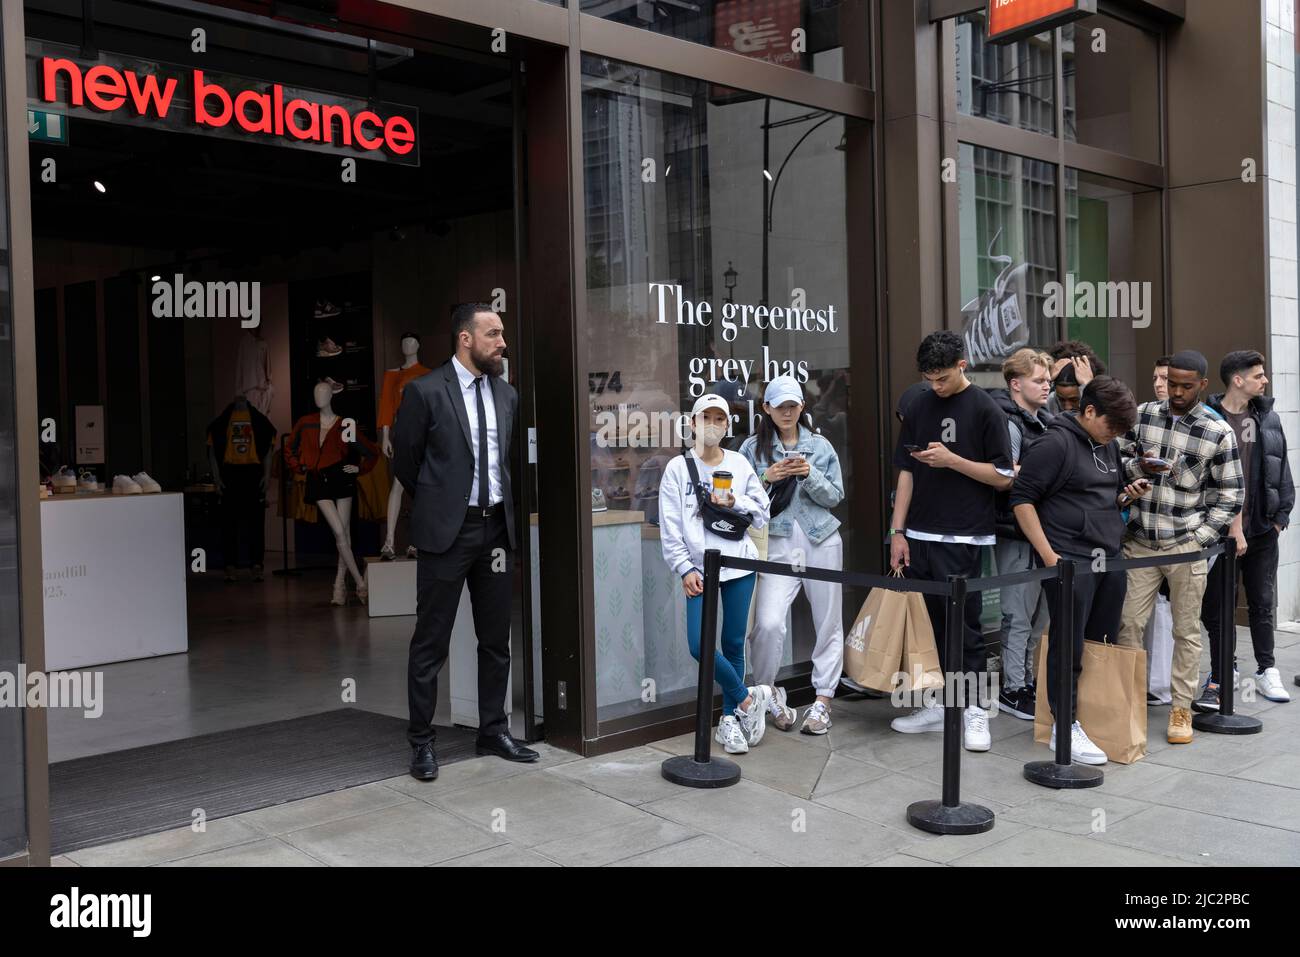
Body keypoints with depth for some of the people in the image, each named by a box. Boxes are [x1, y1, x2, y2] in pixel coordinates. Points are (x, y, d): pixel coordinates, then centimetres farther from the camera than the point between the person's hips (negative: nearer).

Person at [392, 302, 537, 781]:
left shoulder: (507, 394, 9)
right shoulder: (425, 391, -8)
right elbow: (405, 460, 1)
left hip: (496, 527, 6)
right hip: (446, 530, -5)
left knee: (496, 639, 12)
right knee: (431, 641, 2)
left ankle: (493, 730, 25)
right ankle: (421, 741, 12)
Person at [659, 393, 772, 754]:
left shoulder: (739, 464, 6)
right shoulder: (678, 468, 1)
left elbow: (762, 514, 8)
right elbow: (670, 527, -1)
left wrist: (737, 502, -10)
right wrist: (685, 569, -7)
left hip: (739, 565, 1)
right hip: (700, 568, -1)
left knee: (733, 643, 6)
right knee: (700, 645, -12)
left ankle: (730, 717, 21)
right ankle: (748, 698, 9)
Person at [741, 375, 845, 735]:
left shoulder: (820, 446, 9)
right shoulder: (753, 448, 5)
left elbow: (834, 497, 6)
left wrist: (810, 475, -10)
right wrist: (767, 479, -11)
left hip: (821, 541, 2)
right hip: (777, 544, -2)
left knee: (829, 623, 5)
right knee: (768, 623, -16)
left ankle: (823, 701, 17)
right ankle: (768, 692, 7)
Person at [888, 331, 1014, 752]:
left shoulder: (985, 409, -5)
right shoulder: (919, 407, 10)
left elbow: (1004, 477, -5)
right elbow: (906, 471, 12)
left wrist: (951, 460, -16)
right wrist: (897, 531, 6)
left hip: (961, 538, -5)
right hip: (918, 534, 5)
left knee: (963, 622, -3)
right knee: (928, 621, 10)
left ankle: (974, 711, 8)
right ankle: (936, 704, 21)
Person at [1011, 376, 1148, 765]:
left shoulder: (1108, 445, 16)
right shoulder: (1056, 443, -9)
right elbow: (1022, 498, -13)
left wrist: (1127, 495, 4)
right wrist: (1048, 555, -16)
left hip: (1110, 558, 8)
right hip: (1069, 558, -8)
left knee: (1104, 642, 11)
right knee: (1070, 644, -4)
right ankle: (1064, 728, 4)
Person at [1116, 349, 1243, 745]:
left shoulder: (1218, 432, -3)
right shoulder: (1142, 415, 3)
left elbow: (1229, 495, 0)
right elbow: (1120, 460, 11)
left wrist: (1200, 538, -8)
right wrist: (1139, 467, -11)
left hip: (1186, 548, -2)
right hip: (1140, 543, 2)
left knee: (1187, 631, 6)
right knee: (1128, 623, 2)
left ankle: (1181, 707, 17)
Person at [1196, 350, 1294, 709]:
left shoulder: (1268, 418, 7)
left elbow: (1281, 470, 11)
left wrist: (1281, 516, 5)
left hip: (1262, 530, 4)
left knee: (1262, 603, 14)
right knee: (1217, 608, 3)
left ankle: (1266, 671, 28)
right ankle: (1220, 680, 14)